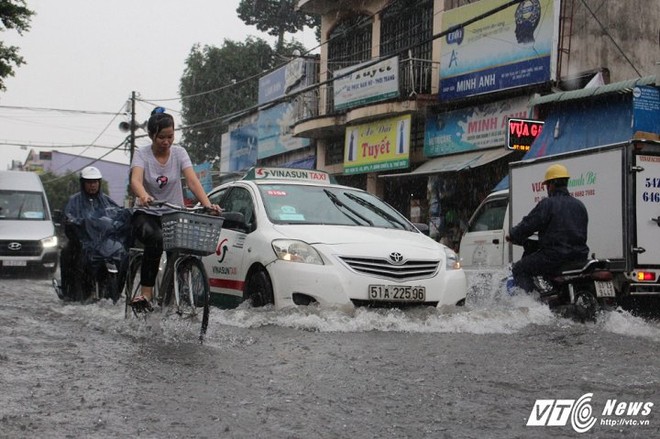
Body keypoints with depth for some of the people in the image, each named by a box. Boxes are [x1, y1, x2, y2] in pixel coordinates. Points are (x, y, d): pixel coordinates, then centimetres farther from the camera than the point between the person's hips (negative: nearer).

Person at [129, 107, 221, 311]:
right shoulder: (142, 154, -6)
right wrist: (143, 196, -49)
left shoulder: (179, 153, 1)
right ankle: (146, 294, -34)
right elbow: (135, 180, -25)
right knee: (156, 239, -36)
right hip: (146, 215, -3)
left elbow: (193, 181, -13)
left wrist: (207, 204, -32)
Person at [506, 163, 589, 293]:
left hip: (555, 256, -7)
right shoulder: (580, 205, 14)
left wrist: (512, 236, 9)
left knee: (519, 269, 2)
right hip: (579, 257, 7)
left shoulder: (547, 204, -9)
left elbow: (528, 224, -9)